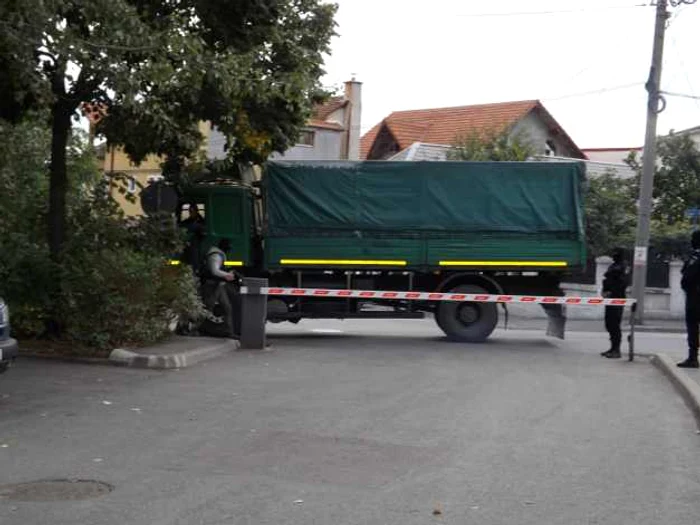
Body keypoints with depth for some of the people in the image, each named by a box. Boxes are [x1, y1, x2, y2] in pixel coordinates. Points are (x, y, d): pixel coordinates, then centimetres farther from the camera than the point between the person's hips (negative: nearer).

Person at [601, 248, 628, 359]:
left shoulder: (622, 267, -10)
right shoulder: (612, 266, 17)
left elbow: (623, 284, -17)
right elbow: (607, 280, 22)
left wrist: (611, 292, -18)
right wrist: (605, 291, 6)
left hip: (617, 299, -9)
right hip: (610, 299, 9)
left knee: (615, 325, -9)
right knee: (609, 324, 13)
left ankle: (616, 350, -6)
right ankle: (613, 348, 21)